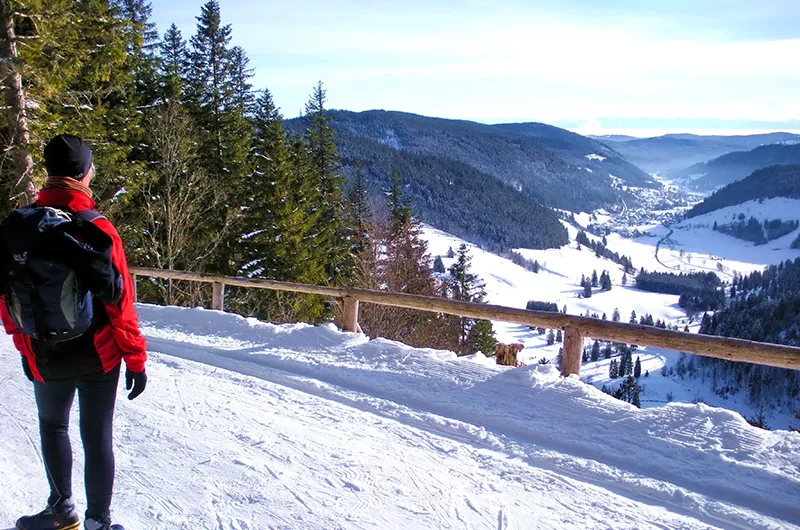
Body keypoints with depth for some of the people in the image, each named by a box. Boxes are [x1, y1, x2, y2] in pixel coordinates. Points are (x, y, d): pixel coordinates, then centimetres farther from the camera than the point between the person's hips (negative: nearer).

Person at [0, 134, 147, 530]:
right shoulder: (97, 229, -17)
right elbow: (120, 302, -16)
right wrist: (136, 359, -8)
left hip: (45, 359, 3)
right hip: (99, 356, -3)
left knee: (53, 426, 25)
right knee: (97, 437, 9)